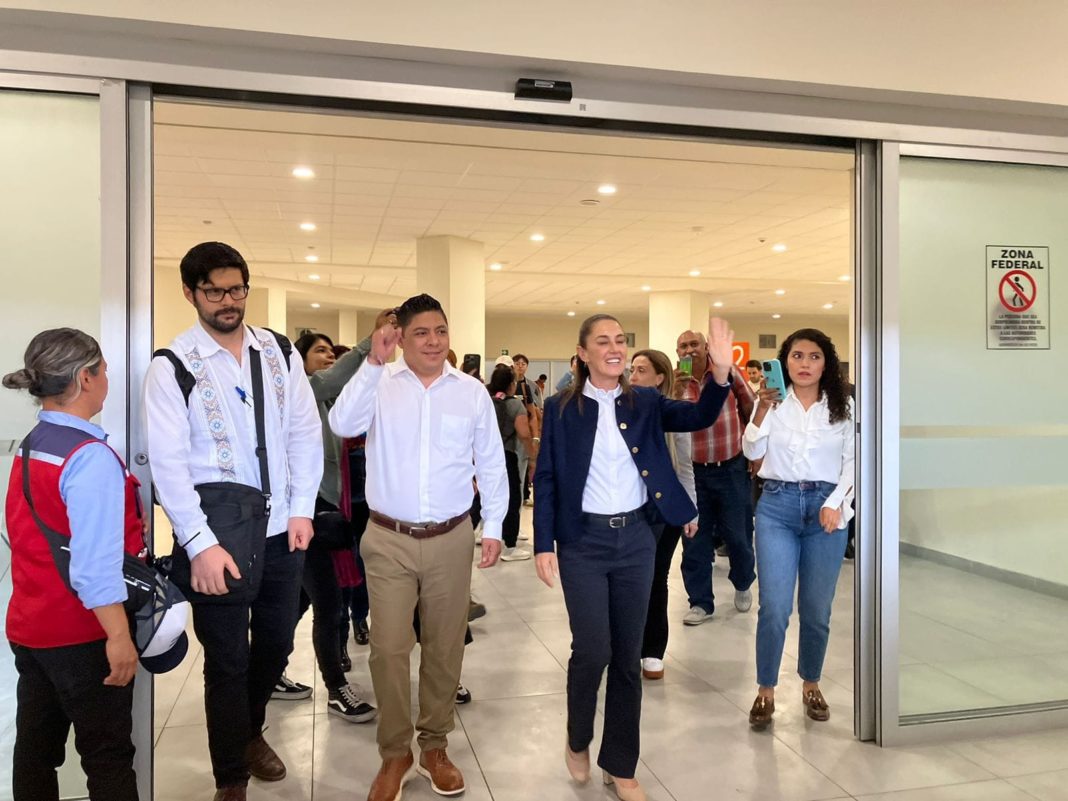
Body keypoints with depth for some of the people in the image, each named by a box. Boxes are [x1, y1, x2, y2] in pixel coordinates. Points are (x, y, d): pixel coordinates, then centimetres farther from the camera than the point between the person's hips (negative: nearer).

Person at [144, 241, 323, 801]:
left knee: (275, 644, 18)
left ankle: (250, 731, 47)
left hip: (282, 526, 4)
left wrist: (302, 509, -2)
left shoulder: (280, 352, 5)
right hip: (219, 531, -4)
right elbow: (168, 462, -11)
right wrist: (201, 545, -16)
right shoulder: (172, 366, -7)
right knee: (228, 659, 8)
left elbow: (305, 432, 5)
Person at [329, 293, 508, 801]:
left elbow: (491, 463, 6)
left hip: (451, 539, 2)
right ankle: (395, 753, 22)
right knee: (388, 650, 2)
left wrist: (493, 527, 3)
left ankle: (434, 746, 30)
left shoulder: (472, 392, 2)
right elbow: (342, 425, -19)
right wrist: (373, 363, -23)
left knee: (445, 649, 11)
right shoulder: (379, 384, -2)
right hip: (389, 540, -1)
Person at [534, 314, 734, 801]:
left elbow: (698, 418, -10)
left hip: (636, 539, 3)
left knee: (628, 655, 9)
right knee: (592, 649, -4)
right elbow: (546, 479, -2)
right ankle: (578, 741, 26)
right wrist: (543, 544, -8)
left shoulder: (645, 402, 3)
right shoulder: (561, 408, -2)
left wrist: (721, 374, -28)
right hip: (584, 541, -2)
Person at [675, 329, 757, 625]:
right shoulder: (675, 383, -1)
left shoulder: (728, 372, -4)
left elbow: (751, 409, 7)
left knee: (736, 534, 8)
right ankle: (701, 602, 19)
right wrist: (676, 393, -26)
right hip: (694, 471, 1)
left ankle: (743, 584, 37)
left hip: (731, 468, -1)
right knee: (695, 538, 6)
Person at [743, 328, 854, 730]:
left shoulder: (844, 406, 6)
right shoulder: (772, 402, 3)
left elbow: (852, 461, 5)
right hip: (777, 506, -1)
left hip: (825, 507, 1)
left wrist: (836, 503, -8)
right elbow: (752, 452, -6)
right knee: (774, 607, -5)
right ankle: (765, 691, 10)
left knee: (817, 609, 9)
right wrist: (763, 409, -19)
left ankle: (811, 685, 29)